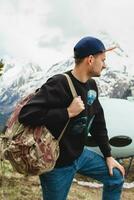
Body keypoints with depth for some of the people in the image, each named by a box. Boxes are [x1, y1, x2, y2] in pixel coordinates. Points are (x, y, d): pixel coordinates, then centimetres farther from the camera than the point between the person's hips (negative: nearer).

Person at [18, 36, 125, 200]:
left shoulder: (92, 85, 1)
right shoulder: (59, 84, -26)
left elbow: (98, 123, 10)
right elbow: (26, 115, -33)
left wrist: (108, 155, 12)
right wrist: (68, 112, -29)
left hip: (80, 154, 8)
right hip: (57, 163, -7)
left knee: (116, 177, 14)